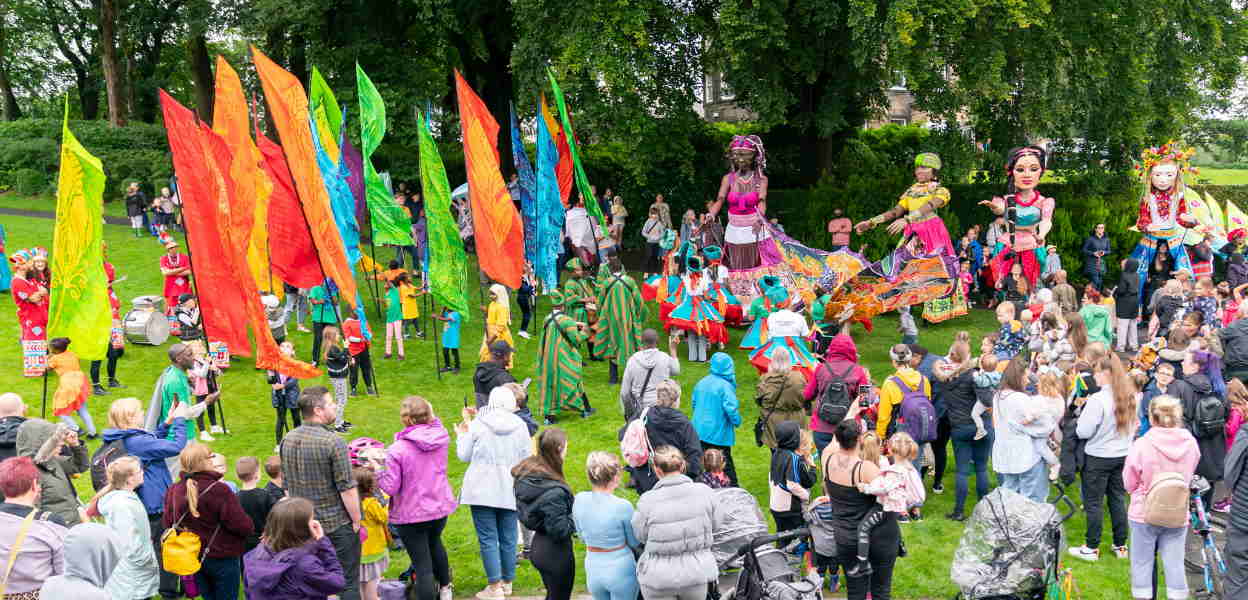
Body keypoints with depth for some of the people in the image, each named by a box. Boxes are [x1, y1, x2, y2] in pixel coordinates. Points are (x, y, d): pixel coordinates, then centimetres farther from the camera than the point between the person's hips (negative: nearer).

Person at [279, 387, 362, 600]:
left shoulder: (288, 440, 1)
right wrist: (356, 520, -6)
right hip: (337, 524, -6)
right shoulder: (333, 442, -20)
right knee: (348, 583, 5)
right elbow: (347, 488, -19)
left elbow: (286, 486, 10)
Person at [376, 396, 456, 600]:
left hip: (411, 514, -6)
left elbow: (390, 487, -19)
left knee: (423, 566, 3)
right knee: (434, 542, 35)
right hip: (441, 507, 6)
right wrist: (431, 416, 5)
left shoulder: (397, 450, -24)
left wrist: (377, 467, -6)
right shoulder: (441, 438, -10)